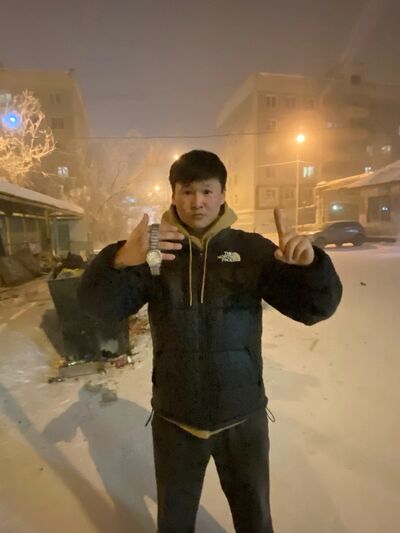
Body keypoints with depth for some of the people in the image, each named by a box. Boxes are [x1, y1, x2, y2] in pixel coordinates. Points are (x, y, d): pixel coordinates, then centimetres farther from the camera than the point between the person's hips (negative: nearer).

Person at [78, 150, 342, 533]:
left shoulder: (252, 249, -8)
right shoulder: (154, 251, -7)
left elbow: (317, 307, -11)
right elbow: (99, 304, -18)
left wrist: (309, 263, -34)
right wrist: (121, 260, -41)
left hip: (243, 418, 0)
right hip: (174, 420, 1)